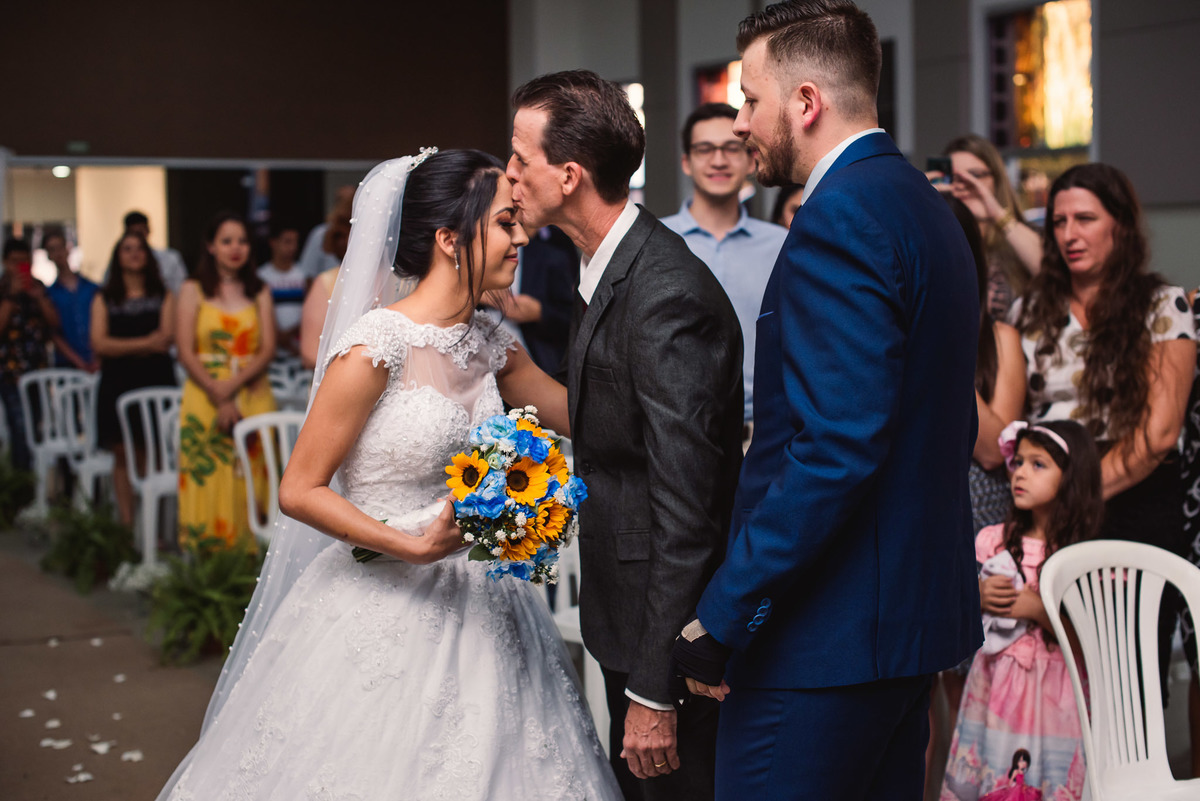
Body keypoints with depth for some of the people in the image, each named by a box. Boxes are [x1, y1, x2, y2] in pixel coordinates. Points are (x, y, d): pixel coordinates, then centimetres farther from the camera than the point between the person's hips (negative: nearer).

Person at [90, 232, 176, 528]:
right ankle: (126, 523, 1)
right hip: (117, 384, 1)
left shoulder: (163, 295, 10)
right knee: (122, 456, -2)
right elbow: (99, 343, -2)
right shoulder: (104, 300, 11)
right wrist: (145, 343, -9)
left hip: (156, 381, -1)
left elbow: (168, 337, -3)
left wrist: (123, 348, -8)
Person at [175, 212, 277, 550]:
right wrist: (218, 395, -12)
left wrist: (233, 386, -13)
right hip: (204, 400, -1)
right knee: (207, 484, -5)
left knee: (250, 488, -2)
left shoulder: (260, 292, 12)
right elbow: (186, 352, 0)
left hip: (253, 396, 1)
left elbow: (268, 350, 2)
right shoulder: (193, 290, 8)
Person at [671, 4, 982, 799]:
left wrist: (719, 620, -21)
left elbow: (835, 449, -25)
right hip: (919, 611, 10)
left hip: (827, 641, -10)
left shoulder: (840, 215, -17)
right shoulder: (925, 206, 14)